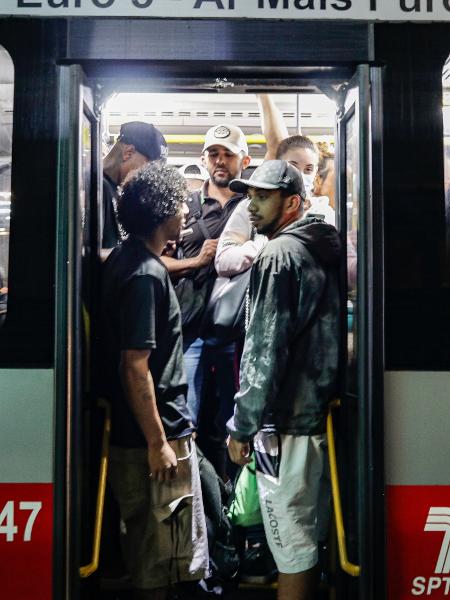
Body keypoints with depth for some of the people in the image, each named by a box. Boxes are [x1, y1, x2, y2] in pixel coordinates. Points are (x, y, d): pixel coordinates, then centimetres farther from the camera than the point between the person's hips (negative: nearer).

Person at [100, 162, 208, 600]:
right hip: (155, 434, -9)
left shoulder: (124, 258, 9)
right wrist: (158, 443, -20)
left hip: (137, 430, 10)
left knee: (148, 543, 22)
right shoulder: (146, 275, -22)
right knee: (160, 562, 6)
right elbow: (135, 367, -24)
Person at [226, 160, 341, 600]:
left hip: (287, 423, -9)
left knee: (291, 546, 1)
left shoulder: (278, 255, -13)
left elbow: (266, 350, -17)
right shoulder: (324, 250, 14)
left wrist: (242, 426, -11)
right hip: (321, 412, 9)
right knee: (309, 535, 20)